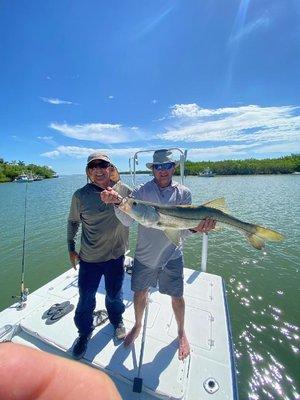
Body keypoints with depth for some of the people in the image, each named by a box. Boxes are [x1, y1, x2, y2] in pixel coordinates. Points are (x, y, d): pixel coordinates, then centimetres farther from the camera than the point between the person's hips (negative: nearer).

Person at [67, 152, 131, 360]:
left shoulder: (124, 190, -11)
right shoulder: (81, 195, -11)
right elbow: (73, 222, 3)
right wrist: (71, 248, 7)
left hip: (116, 256, 1)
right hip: (89, 258, 0)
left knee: (114, 294, 23)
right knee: (86, 299, 17)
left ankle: (117, 321, 56)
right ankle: (84, 333, 49)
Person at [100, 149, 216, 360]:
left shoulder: (184, 193, -8)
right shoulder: (141, 191, -9)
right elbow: (128, 221, -18)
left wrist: (196, 227, -35)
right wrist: (117, 202, -36)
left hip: (172, 256, 0)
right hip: (144, 255, 1)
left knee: (177, 296, 17)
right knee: (140, 293, 20)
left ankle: (181, 333, 49)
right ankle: (138, 325, 53)